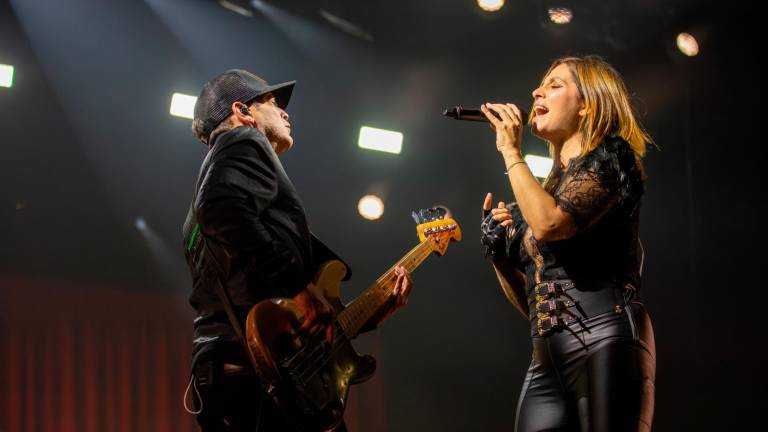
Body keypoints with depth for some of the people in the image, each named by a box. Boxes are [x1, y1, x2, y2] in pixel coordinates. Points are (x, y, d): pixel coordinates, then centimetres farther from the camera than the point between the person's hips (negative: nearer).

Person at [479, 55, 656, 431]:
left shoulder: (610, 155, 4)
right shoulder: (546, 189, 24)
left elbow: (549, 224, -16)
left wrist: (510, 151, -3)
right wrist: (496, 251, 10)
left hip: (604, 346, -7)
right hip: (546, 362, 7)